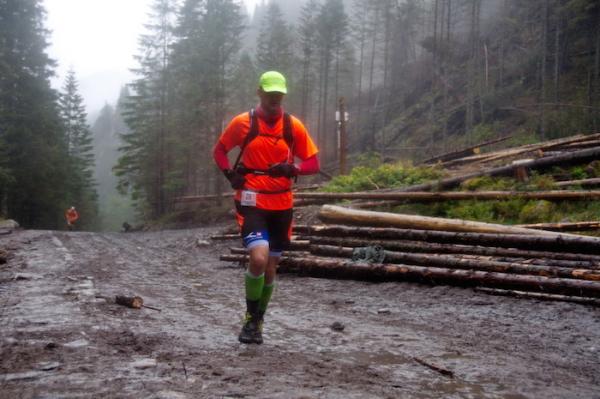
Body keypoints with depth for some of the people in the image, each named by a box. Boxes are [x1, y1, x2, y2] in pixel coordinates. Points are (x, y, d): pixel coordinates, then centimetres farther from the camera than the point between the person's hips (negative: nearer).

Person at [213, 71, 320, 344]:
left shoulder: (293, 126, 0)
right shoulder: (243, 122, -4)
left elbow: (313, 163, 4)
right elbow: (219, 150, 10)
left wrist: (292, 169, -17)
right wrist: (229, 174, -8)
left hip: (281, 205, 3)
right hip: (251, 203, -3)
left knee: (270, 267, 11)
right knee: (259, 258, -22)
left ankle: (258, 321, 31)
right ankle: (251, 318, 0)